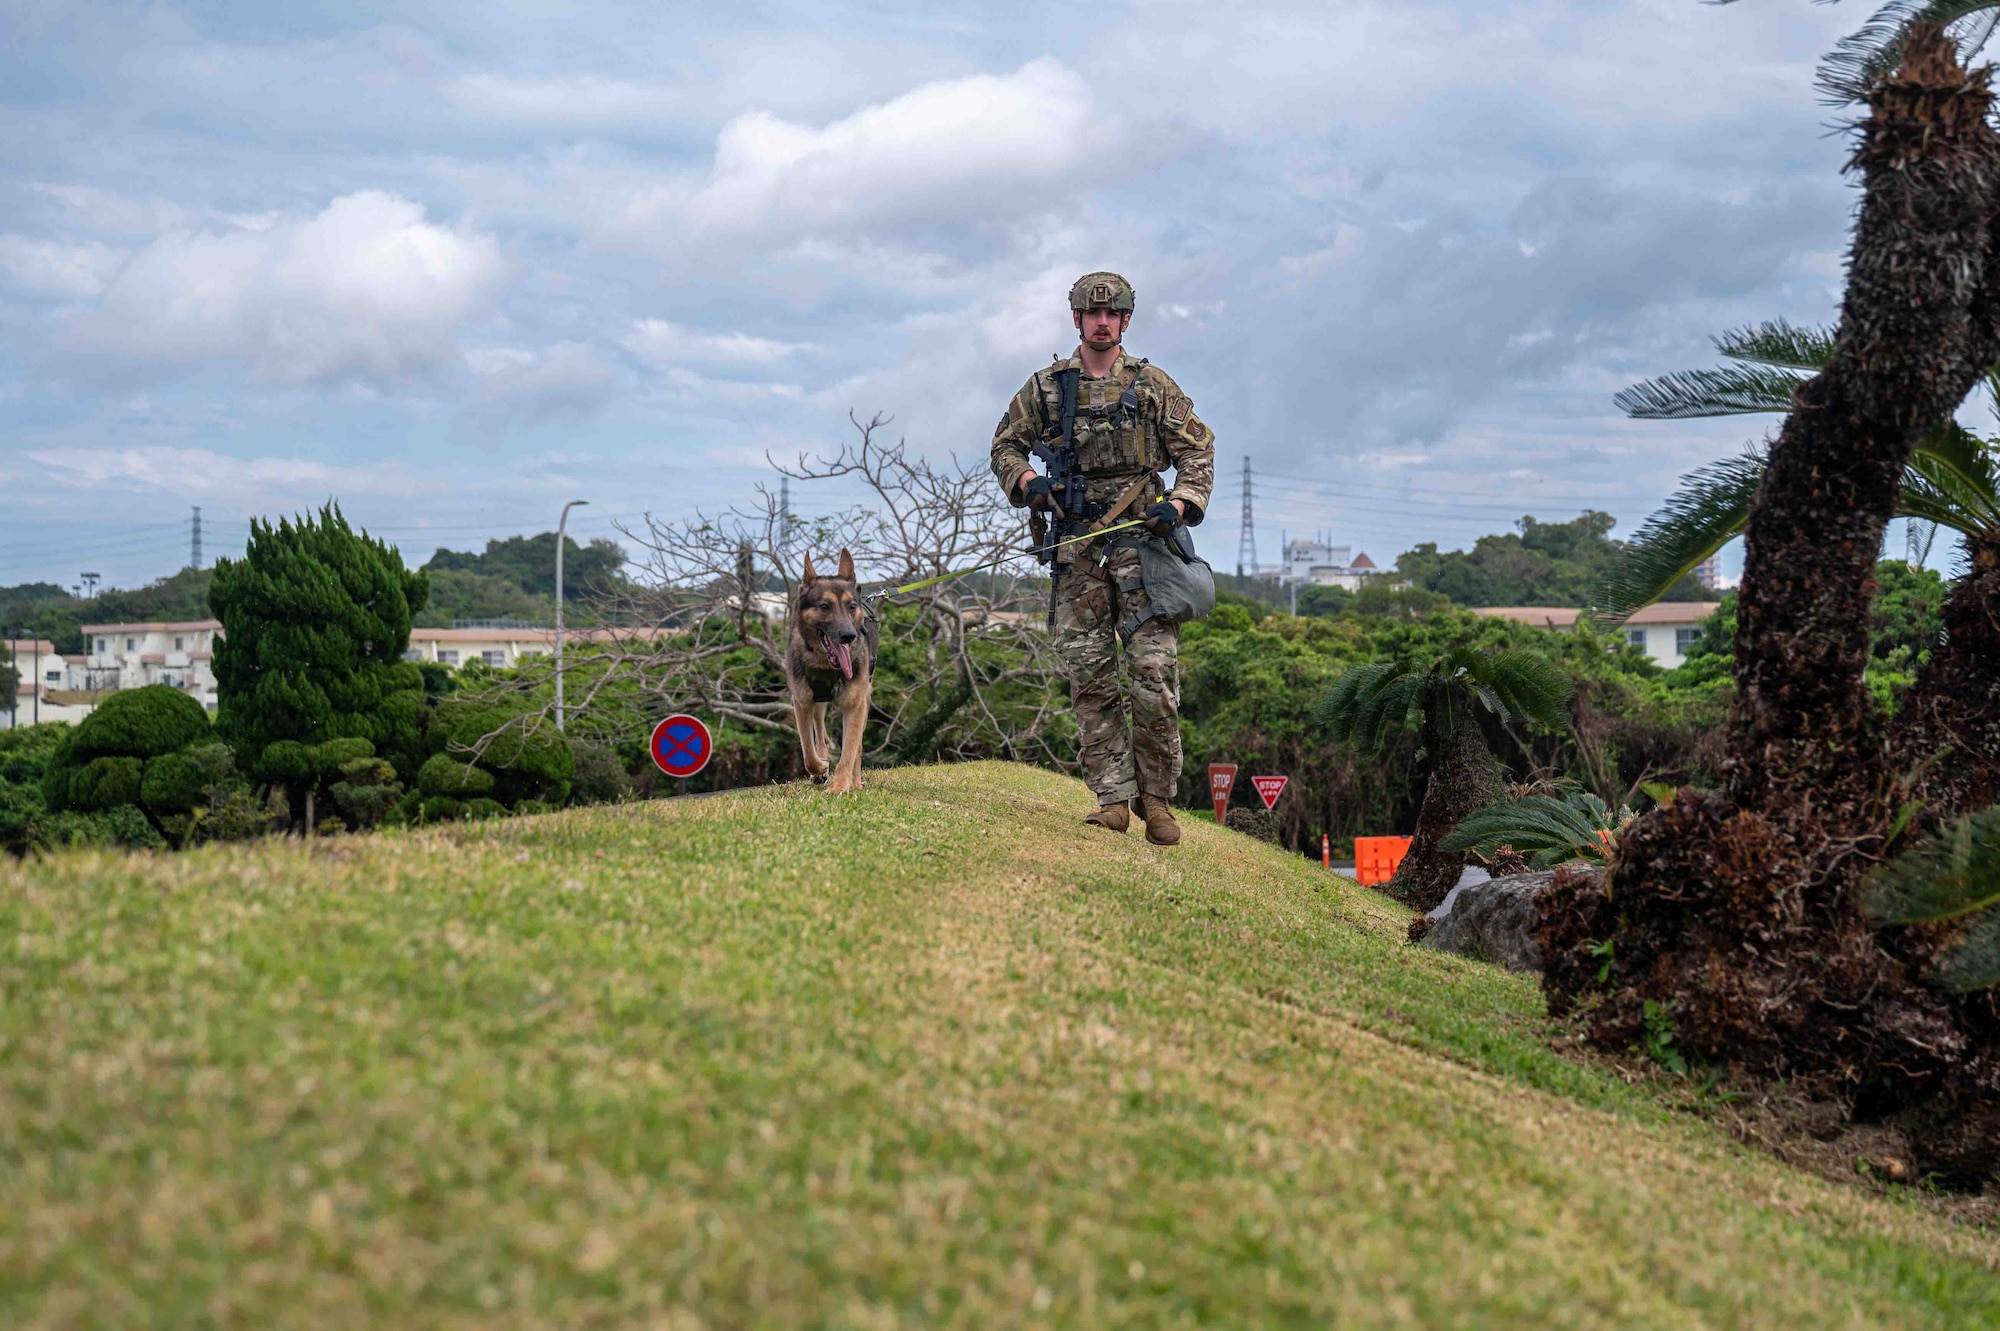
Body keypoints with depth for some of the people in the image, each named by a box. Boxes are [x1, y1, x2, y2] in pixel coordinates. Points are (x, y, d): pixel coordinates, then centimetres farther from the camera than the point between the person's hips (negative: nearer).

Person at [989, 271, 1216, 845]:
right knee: (1090, 678, 0)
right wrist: (1026, 481, -3)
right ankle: (1113, 798, 4)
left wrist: (1180, 503, -9)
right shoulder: (1045, 387, 10)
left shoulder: (1153, 384, 8)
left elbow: (1197, 450, 8)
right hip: (1076, 548, 2)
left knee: (1155, 676, -9)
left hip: (1141, 540, -1)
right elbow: (1006, 445, 18)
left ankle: (1155, 796, 3)